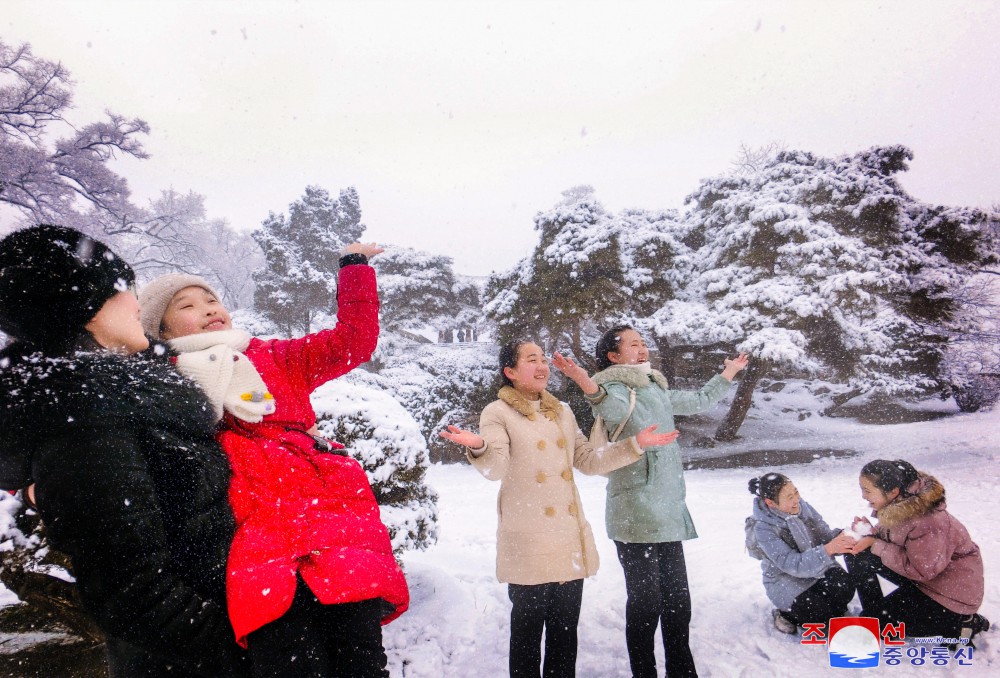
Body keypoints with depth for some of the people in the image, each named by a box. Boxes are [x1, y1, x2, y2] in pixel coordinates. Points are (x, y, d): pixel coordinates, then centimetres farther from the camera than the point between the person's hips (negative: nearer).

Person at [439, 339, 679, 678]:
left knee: (565, 629, 12)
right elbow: (495, 468, -17)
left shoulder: (562, 412, 15)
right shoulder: (498, 413, -3)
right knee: (527, 628, 4)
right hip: (528, 543, -5)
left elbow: (588, 460, 15)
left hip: (570, 538, 5)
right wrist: (478, 447, -39)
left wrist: (635, 444, 8)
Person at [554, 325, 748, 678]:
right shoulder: (616, 388, -8)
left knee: (677, 599, 14)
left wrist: (727, 375, 42)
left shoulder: (657, 389, 17)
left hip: (668, 513, 8)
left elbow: (698, 400, 34)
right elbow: (616, 409, -33)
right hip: (636, 515, -8)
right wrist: (589, 386, -53)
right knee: (646, 601, -4)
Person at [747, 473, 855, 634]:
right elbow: (791, 564, -31)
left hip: (817, 566, 5)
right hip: (786, 579, -5)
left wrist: (842, 535, -30)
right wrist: (828, 549, -43)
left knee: (845, 589, -20)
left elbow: (825, 535, -5)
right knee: (821, 613, -24)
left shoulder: (801, 506, -11)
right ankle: (786, 614, 5)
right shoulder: (764, 528, -25)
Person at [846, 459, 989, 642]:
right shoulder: (898, 504, -8)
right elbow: (893, 534, 6)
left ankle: (960, 624, 1)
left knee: (878, 621, -9)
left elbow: (921, 570, -28)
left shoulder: (926, 523, -34)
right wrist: (872, 534, -15)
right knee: (858, 554, -7)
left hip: (952, 593, -8)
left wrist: (878, 547, -24)